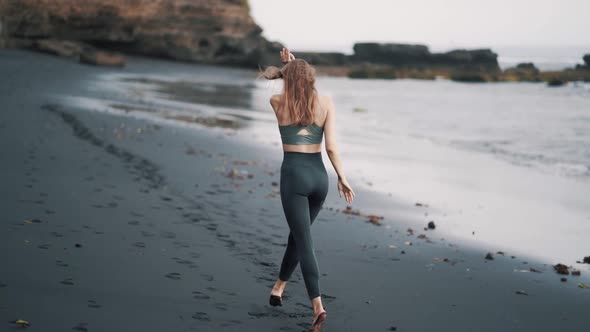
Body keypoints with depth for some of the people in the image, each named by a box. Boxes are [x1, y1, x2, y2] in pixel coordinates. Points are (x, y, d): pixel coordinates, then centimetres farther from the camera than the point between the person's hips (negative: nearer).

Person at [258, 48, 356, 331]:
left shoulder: (278, 103, 1)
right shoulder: (326, 103, 3)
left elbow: (266, 74, 24)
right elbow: (331, 146, -2)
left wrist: (286, 69, 24)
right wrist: (342, 178, 4)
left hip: (293, 174, -3)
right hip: (319, 175, 3)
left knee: (304, 242, -3)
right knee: (298, 234, 22)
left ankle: (317, 305, -15)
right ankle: (278, 288, 38)